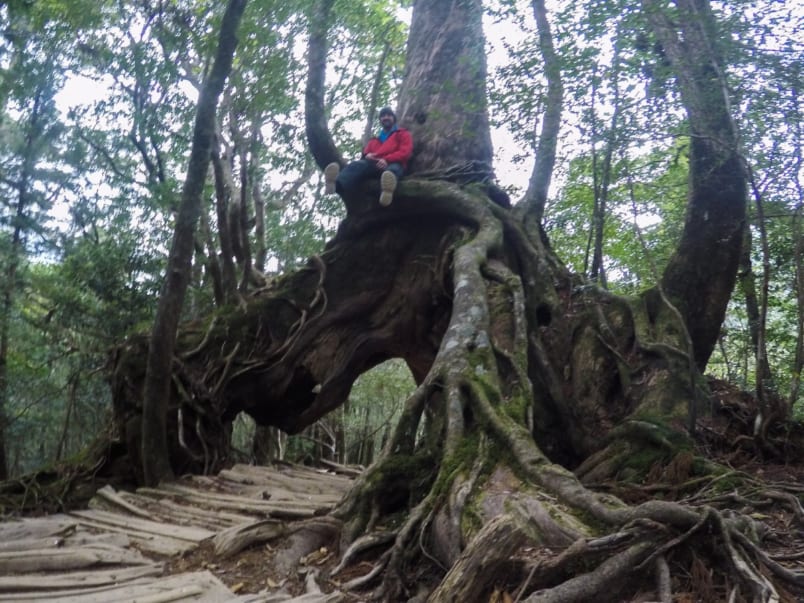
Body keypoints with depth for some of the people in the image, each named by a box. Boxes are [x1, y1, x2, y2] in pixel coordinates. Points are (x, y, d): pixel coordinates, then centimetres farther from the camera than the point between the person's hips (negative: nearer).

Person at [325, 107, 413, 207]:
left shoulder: (403, 134, 24)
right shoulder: (374, 140, 39)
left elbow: (405, 152, 4)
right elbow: (365, 153, 26)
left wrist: (387, 160, -15)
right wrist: (367, 156, -3)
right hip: (374, 165, 3)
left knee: (393, 169, -43)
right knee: (357, 165, -33)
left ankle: (387, 191, -80)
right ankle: (336, 185, -66)